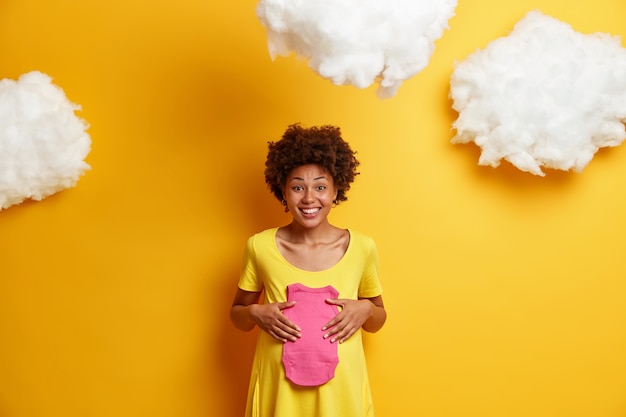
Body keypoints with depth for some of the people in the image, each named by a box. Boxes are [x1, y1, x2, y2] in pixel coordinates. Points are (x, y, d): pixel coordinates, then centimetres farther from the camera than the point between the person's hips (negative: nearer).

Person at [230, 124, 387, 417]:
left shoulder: (362, 247, -5)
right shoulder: (260, 247, -7)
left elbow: (378, 320, 8)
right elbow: (237, 315, 6)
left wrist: (366, 309, -13)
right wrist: (255, 313, -14)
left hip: (340, 388, 1)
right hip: (279, 387, 0)